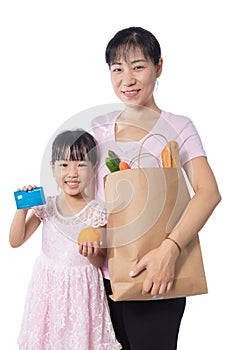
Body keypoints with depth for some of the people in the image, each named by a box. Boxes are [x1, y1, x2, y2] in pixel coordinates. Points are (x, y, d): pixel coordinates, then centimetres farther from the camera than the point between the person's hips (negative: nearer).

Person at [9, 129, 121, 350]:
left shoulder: (95, 212, -10)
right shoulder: (46, 207, -2)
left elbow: (101, 262, -6)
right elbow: (16, 241, -3)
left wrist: (91, 253, -28)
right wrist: (22, 209, -15)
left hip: (81, 287, -2)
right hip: (48, 285, 3)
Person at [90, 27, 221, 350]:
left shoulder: (178, 128, -5)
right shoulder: (99, 127, 8)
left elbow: (209, 192, -18)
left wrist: (169, 249, -31)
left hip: (155, 278, -4)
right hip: (104, 274, 4)